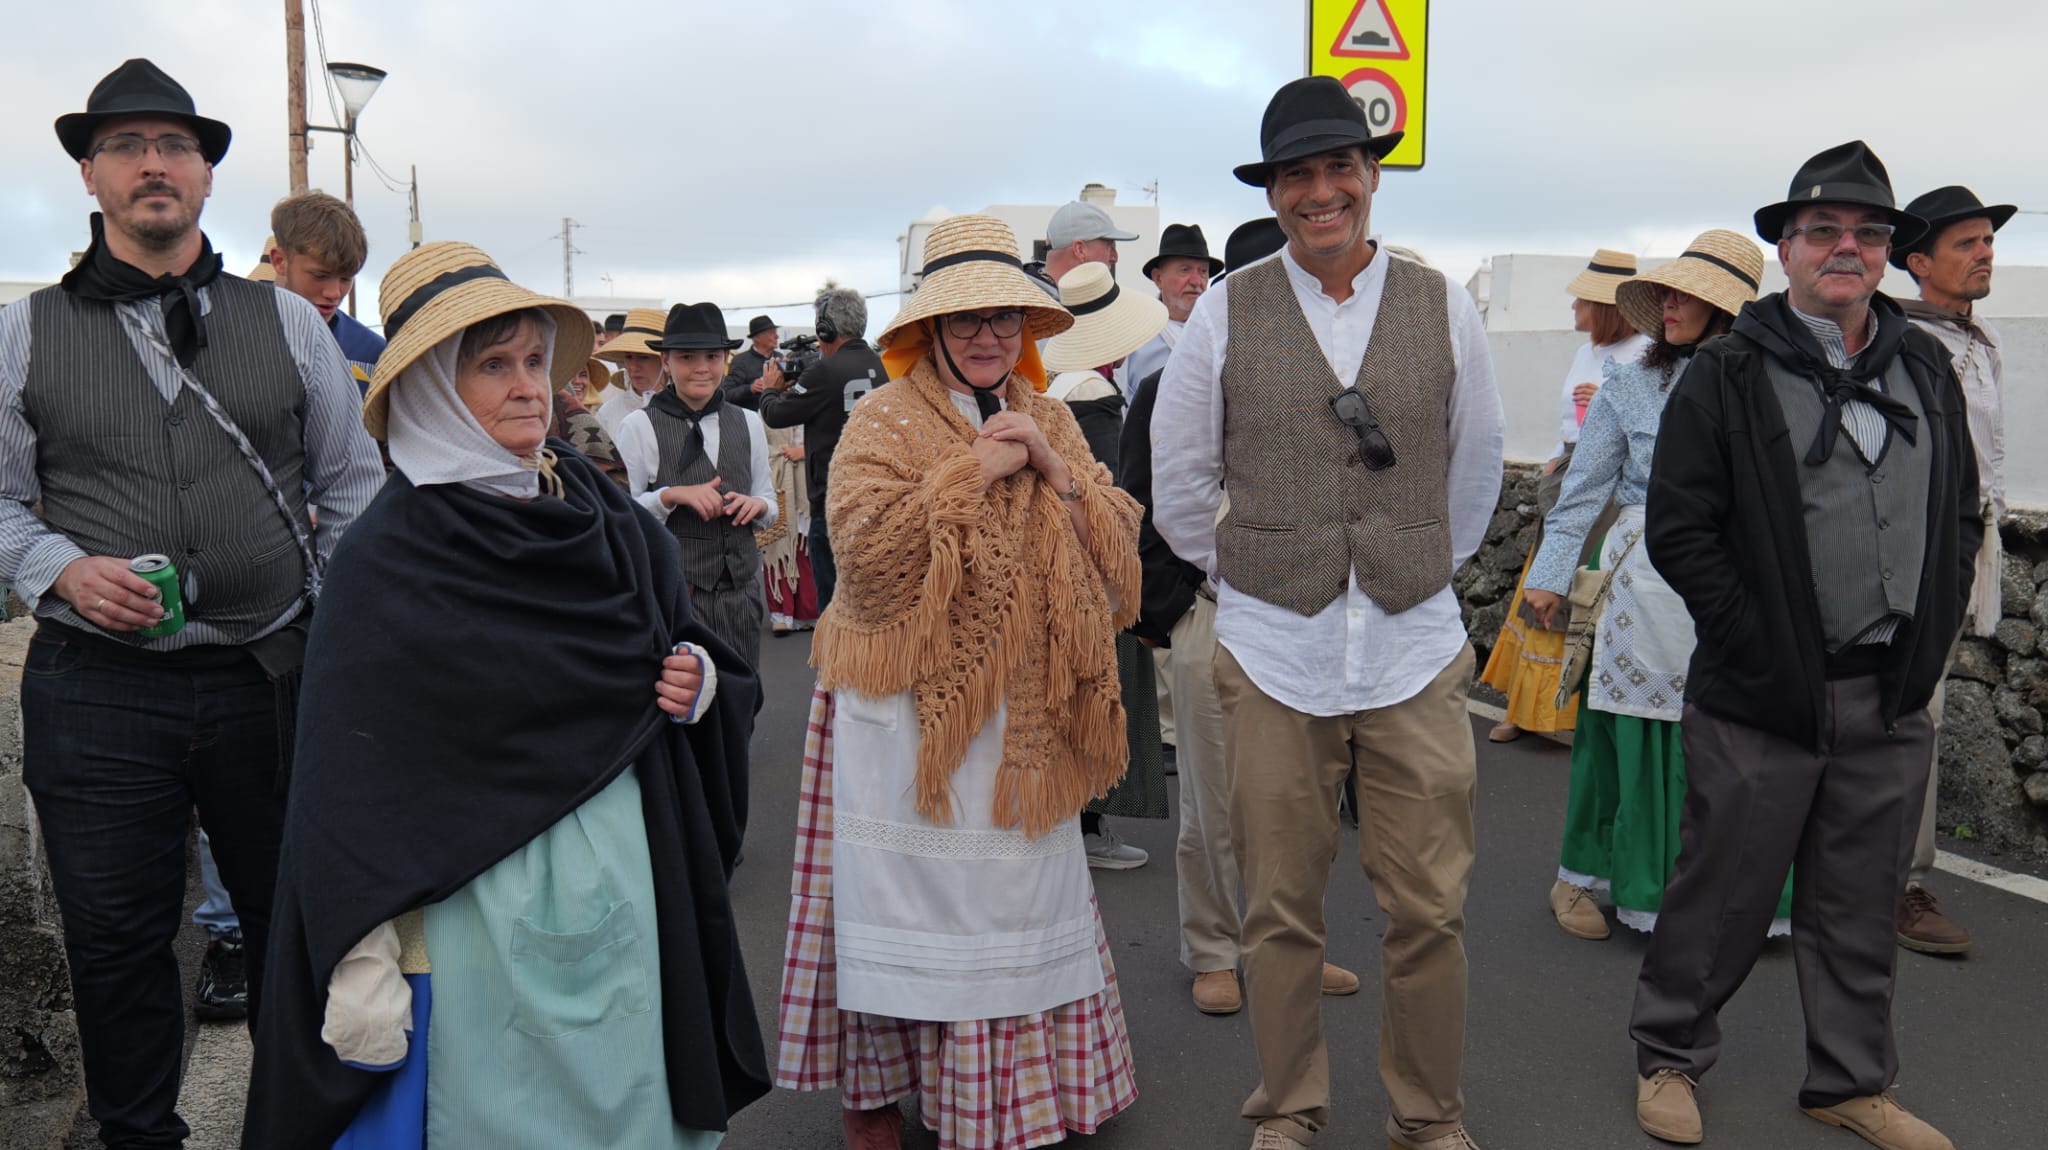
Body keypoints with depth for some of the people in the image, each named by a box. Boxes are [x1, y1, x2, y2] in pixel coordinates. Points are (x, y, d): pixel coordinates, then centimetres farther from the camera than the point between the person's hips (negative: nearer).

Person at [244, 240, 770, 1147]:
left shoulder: (600, 512, 4)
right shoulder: (389, 560, -11)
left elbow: (676, 643, 16)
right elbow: (352, 783, -12)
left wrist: (701, 681, -7)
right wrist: (364, 969, -14)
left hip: (629, 893, 5)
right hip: (483, 906, -5)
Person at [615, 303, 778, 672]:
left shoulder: (748, 423, 10)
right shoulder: (639, 426, -4)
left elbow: (770, 511, 17)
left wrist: (758, 505, -4)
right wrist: (671, 495, -19)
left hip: (741, 587, 4)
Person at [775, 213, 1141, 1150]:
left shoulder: (1049, 422, 12)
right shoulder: (884, 422, -4)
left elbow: (1117, 542, 6)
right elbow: (867, 545, -19)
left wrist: (1053, 468, -9)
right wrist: (975, 470, -17)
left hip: (1024, 711, 5)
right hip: (911, 704, -4)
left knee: (1021, 889, 11)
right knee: (908, 896, 2)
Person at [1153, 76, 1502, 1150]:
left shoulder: (1443, 307, 3)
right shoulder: (1225, 312, -1)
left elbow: (1475, 469, 15)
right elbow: (1178, 478, 8)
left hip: (1414, 650, 1)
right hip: (1271, 655, -1)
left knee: (1430, 911, 8)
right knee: (1279, 911, 9)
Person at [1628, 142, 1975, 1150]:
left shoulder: (1926, 369, 11)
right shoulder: (1729, 374, -6)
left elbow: (1962, 516, 17)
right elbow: (1677, 531, -10)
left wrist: (1930, 640, 6)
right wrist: (1765, 651, -13)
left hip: (1894, 698, 5)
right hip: (1765, 697, -5)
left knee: (1861, 904, 15)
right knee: (1725, 889, 6)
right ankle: (1669, 1054, 26)